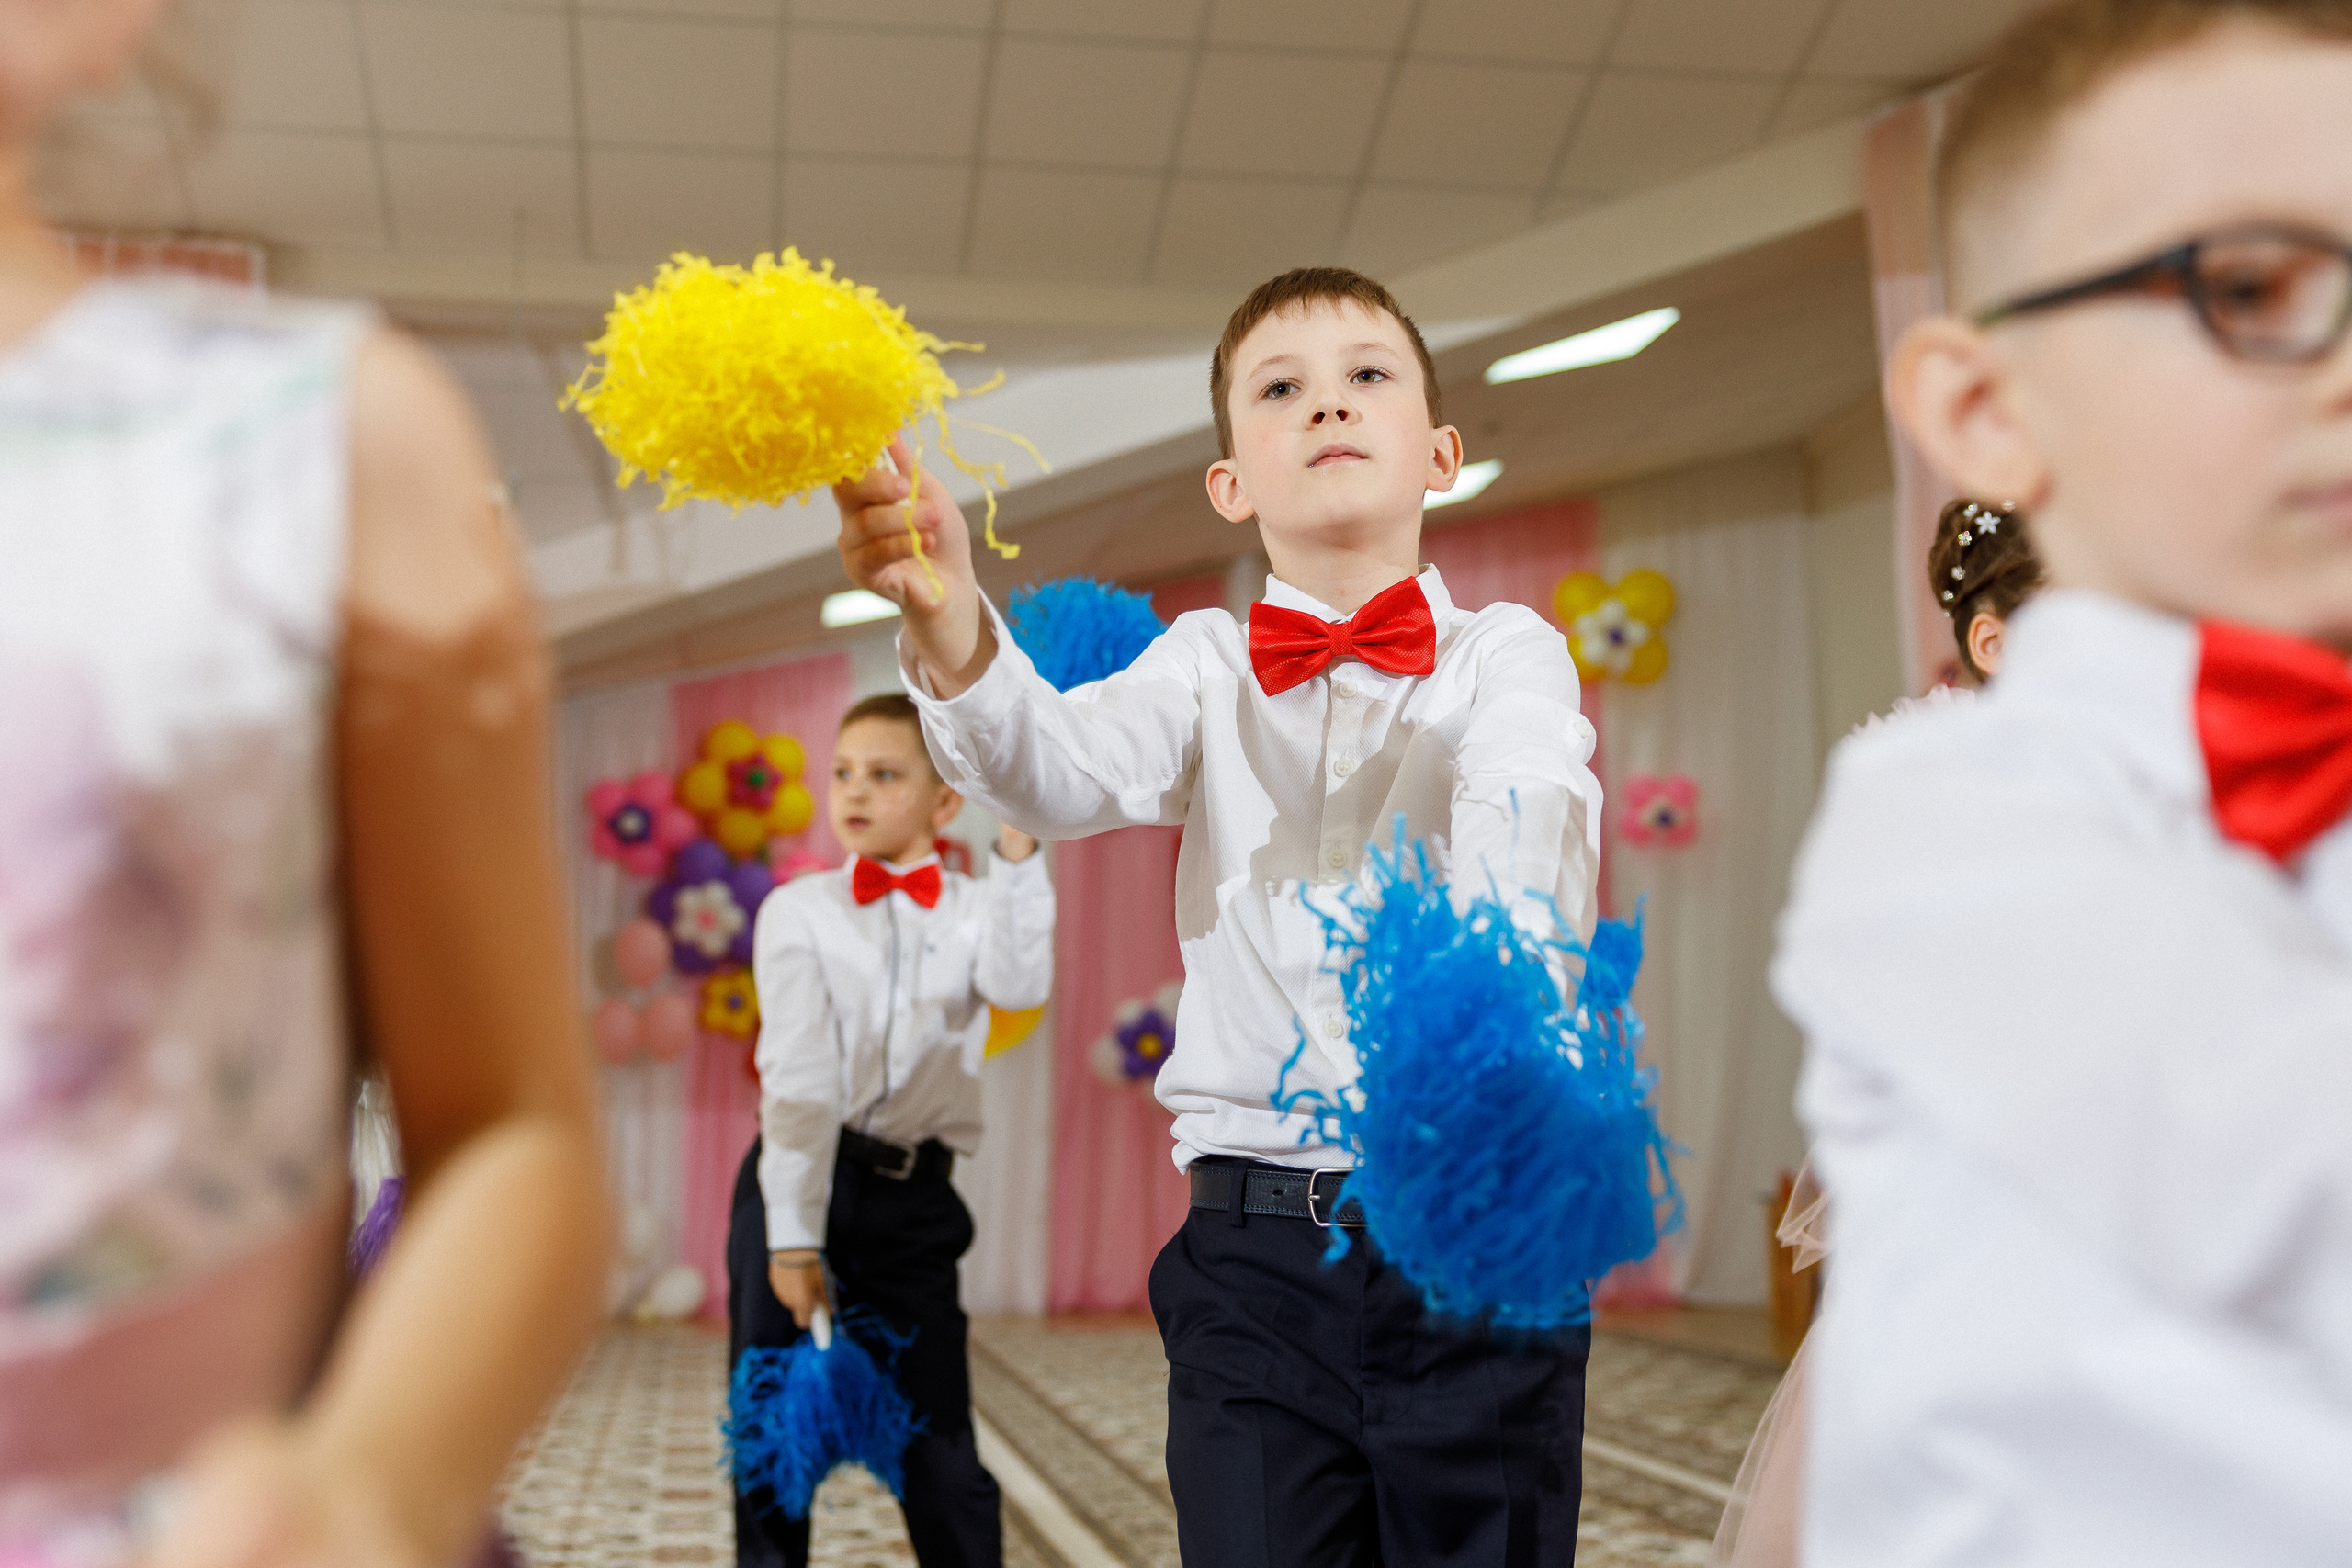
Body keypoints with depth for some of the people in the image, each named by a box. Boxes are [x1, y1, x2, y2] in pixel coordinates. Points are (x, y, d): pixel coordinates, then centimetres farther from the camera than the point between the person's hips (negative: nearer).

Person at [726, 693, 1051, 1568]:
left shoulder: (975, 913, 5)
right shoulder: (798, 911, 2)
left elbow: (1019, 987, -18)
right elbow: (798, 1077, -8)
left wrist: (1018, 848, -22)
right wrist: (794, 1234, -15)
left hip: (912, 1200, 0)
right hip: (796, 1180, 0)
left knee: (938, 1443, 1)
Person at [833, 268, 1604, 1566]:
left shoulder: (1506, 653, 5)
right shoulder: (1208, 665, 10)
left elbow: (1522, 825, -15)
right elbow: (1066, 772, -10)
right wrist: (948, 620, -31)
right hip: (1258, 1251, 1)